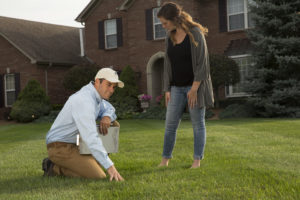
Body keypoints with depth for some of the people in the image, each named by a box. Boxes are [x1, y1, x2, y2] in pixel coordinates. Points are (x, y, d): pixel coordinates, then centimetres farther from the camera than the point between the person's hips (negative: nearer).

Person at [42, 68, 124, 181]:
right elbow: (90, 138, -35)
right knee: (99, 177, -20)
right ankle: (56, 168, -4)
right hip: (60, 148, -10)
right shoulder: (84, 101, -26)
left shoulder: (94, 95, 6)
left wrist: (107, 117, -9)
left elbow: (109, 110, 19)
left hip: (71, 144, 10)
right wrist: (110, 166, -38)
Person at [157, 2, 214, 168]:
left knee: (198, 124, 3)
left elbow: (202, 63, -14)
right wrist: (167, 89, 5)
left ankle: (197, 159, 11)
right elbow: (168, 64, 10)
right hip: (177, 88, 6)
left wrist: (194, 89, -18)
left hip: (195, 86, -5)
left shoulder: (195, 34, -11)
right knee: (170, 124, 3)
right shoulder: (170, 37, 6)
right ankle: (165, 158, 12)